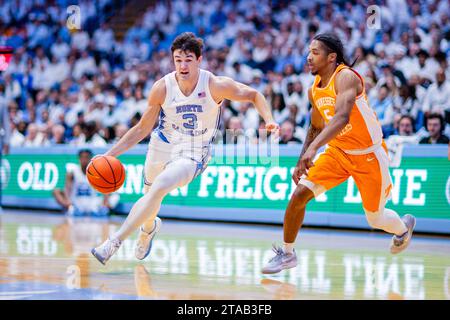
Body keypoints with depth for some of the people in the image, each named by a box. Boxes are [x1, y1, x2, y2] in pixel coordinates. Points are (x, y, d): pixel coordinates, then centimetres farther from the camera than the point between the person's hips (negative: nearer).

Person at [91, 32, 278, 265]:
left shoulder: (216, 86, -20)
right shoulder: (162, 88, -15)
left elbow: (254, 95, -4)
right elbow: (142, 128, -4)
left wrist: (269, 120, -22)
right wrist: (110, 154, -10)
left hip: (193, 154, -3)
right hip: (162, 147, 3)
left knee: (159, 188, -28)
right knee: (150, 195, 19)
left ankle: (115, 241, -22)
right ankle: (149, 228, 58)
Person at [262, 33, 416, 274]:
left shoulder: (345, 77, -24)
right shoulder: (314, 90, 1)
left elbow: (341, 118, -40)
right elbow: (316, 128, 16)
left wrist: (313, 148, -50)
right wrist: (302, 162, 9)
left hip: (368, 155, -6)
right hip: (338, 151, 6)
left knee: (375, 219, 7)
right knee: (299, 195, -11)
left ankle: (403, 227, 43)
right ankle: (287, 254, 4)